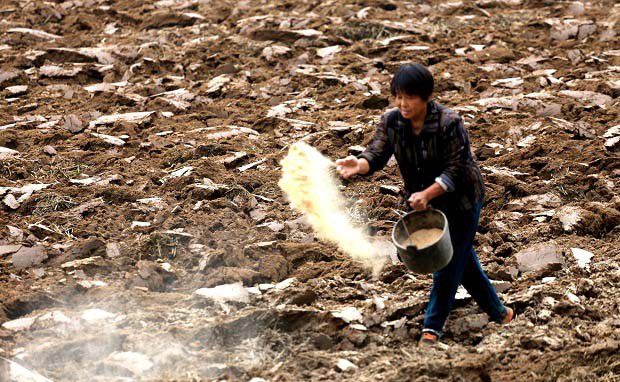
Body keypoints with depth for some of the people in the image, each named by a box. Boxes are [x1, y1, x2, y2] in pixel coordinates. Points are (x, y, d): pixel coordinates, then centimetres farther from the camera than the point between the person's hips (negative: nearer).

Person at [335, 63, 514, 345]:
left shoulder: (449, 123, -27)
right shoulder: (391, 122, -12)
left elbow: (455, 170, -27)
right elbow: (376, 155, -20)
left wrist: (428, 194, -40)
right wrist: (359, 165, -43)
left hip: (461, 198, -5)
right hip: (427, 201, 5)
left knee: (450, 259, -3)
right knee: (462, 258, 15)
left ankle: (432, 327, 5)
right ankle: (497, 311, 31)